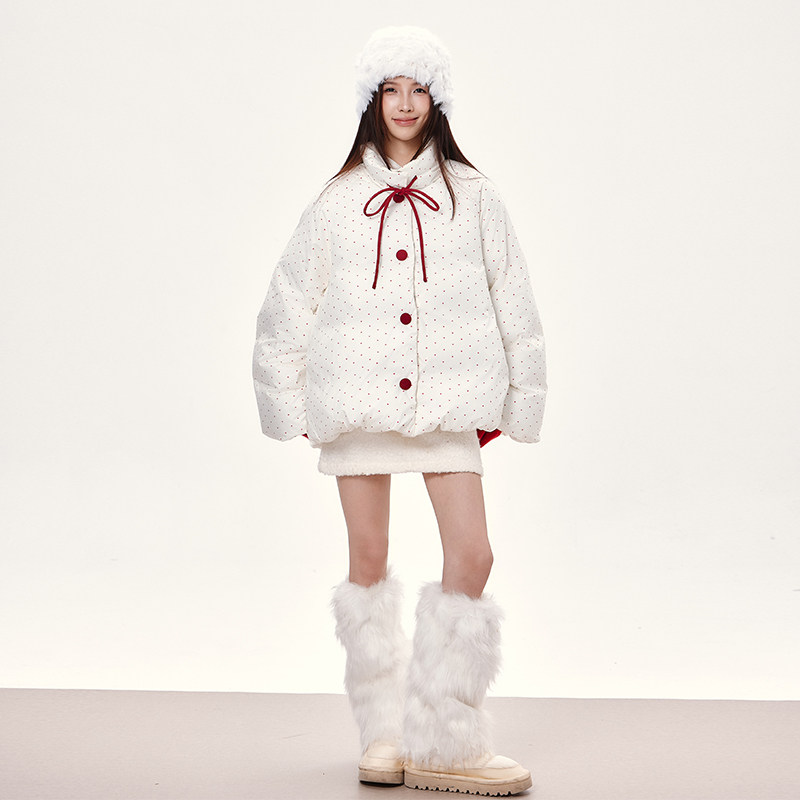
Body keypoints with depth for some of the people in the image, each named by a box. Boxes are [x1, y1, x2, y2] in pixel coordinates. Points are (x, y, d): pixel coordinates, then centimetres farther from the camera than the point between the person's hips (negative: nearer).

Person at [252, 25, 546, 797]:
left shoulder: (471, 195, 5)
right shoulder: (338, 200, 6)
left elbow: (512, 300, 9)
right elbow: (290, 303, 11)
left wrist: (514, 401, 8)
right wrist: (289, 401, 10)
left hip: (447, 396, 0)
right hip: (358, 394, 1)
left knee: (471, 554, -10)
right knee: (368, 561, 5)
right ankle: (384, 732, 17)